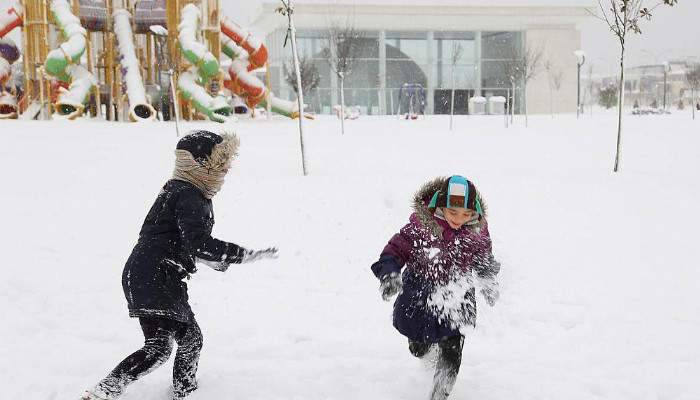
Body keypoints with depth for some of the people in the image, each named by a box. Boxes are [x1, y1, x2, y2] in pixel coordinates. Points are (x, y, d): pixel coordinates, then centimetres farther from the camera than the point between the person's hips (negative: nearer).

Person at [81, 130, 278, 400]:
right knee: (159, 347, -14)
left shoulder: (193, 194, 18)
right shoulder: (188, 196, -15)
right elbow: (199, 245, -27)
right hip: (152, 280, -10)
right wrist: (248, 256, -27)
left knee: (191, 339, 16)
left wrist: (219, 260, 21)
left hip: (166, 283, 10)